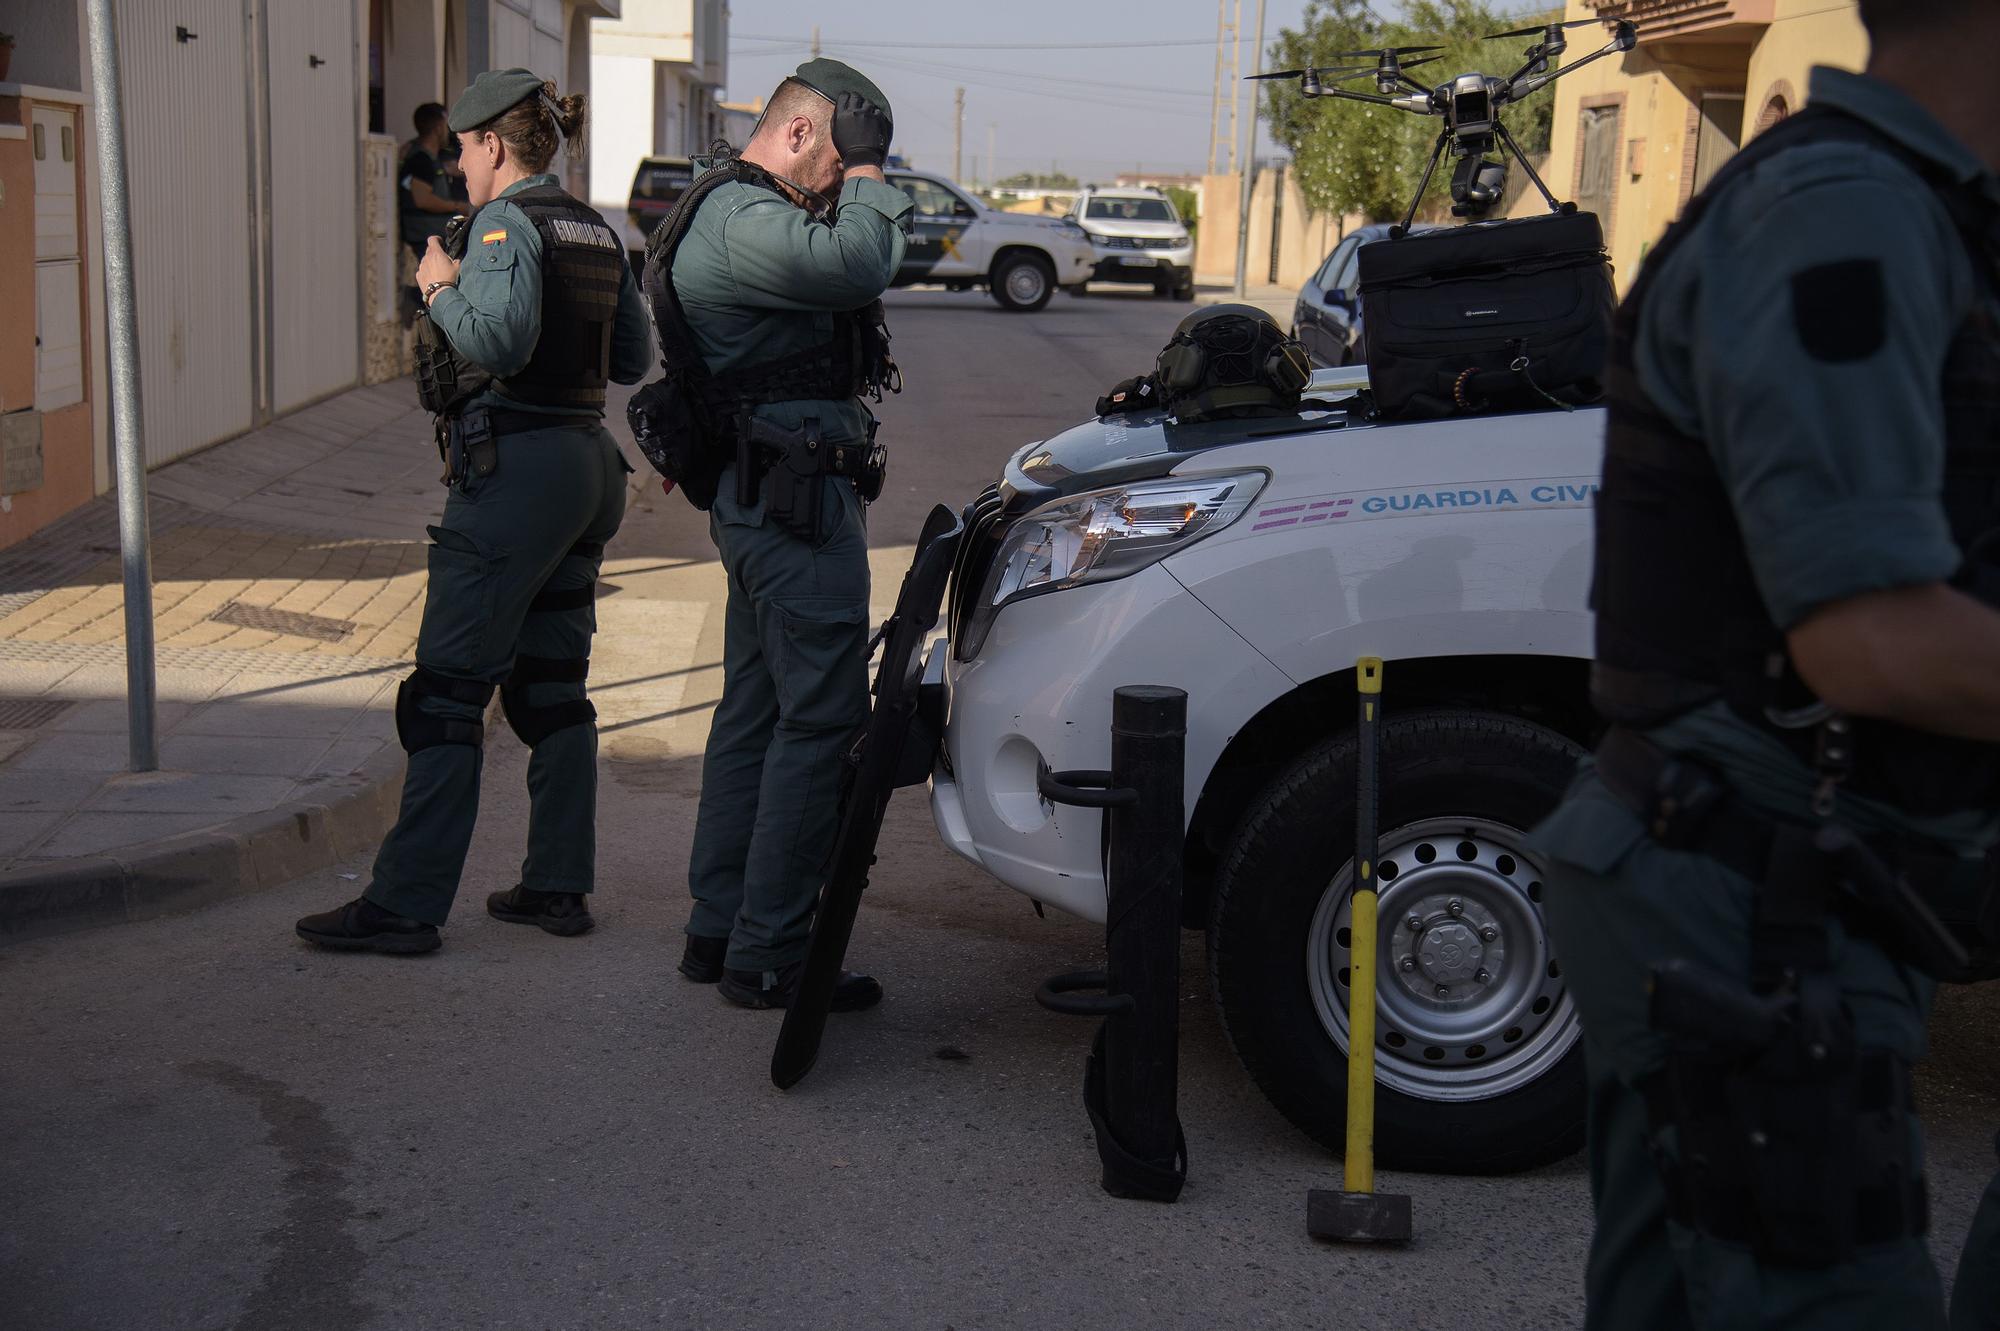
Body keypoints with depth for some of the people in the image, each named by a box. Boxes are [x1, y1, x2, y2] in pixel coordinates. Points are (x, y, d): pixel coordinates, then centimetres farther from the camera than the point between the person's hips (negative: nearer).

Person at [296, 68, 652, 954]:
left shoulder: (507, 223, -11)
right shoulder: (595, 232, 14)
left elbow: (499, 341, -25)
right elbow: (632, 358, 17)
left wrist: (442, 290, -9)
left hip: (514, 472, -9)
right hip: (586, 463, 9)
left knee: (447, 691, -5)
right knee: (550, 687, 13)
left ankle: (405, 905, -3)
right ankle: (558, 886, 17)